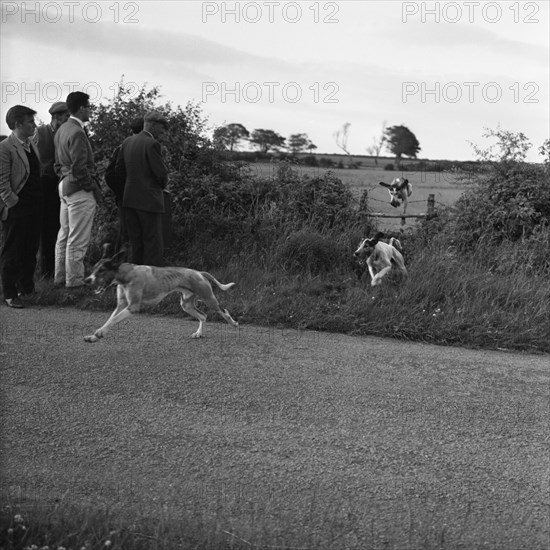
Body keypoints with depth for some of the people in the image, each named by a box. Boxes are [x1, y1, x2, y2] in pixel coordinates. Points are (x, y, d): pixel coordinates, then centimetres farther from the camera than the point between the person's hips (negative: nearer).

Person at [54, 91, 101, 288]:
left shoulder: (61, 130, 12)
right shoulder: (77, 133, -19)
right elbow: (79, 168, -22)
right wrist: (94, 188, -13)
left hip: (65, 186, 10)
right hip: (79, 190, -10)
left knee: (64, 235, 16)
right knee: (78, 239, -3)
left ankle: (60, 276, 24)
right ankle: (74, 280, 2)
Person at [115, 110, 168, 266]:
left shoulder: (127, 142, 9)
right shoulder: (151, 144, -15)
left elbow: (120, 170, 14)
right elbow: (162, 173, -15)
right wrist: (162, 184, 6)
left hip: (129, 199, 8)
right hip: (149, 200, -8)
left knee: (136, 246, 14)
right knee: (153, 247, -2)